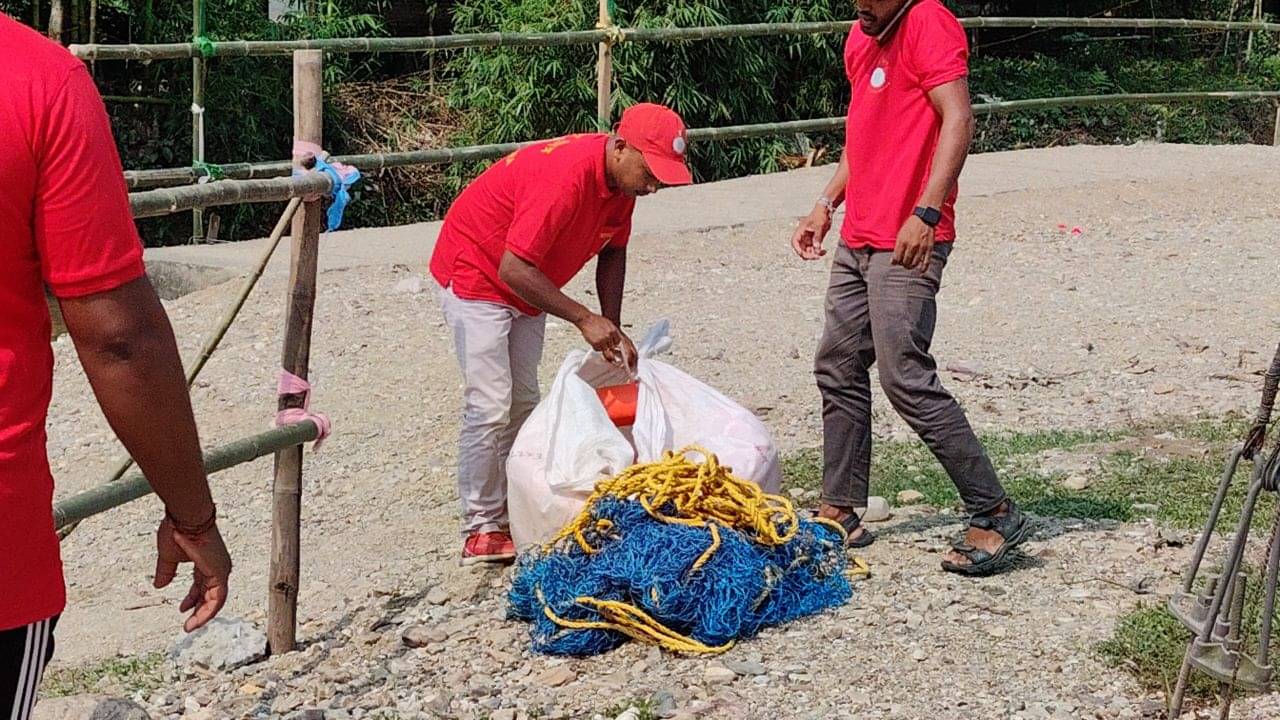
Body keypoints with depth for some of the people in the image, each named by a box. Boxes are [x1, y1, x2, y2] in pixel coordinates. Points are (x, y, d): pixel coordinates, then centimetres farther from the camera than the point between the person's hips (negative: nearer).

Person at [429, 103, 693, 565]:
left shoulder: (623, 176, -9)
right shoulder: (565, 177, -36)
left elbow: (613, 250, 6)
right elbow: (513, 269, -35)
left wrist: (612, 329, -3)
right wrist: (585, 319, -32)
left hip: (527, 286, 9)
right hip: (475, 273, -9)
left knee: (524, 403, 9)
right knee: (490, 406, -13)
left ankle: (513, 515, 16)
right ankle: (481, 527, -5)